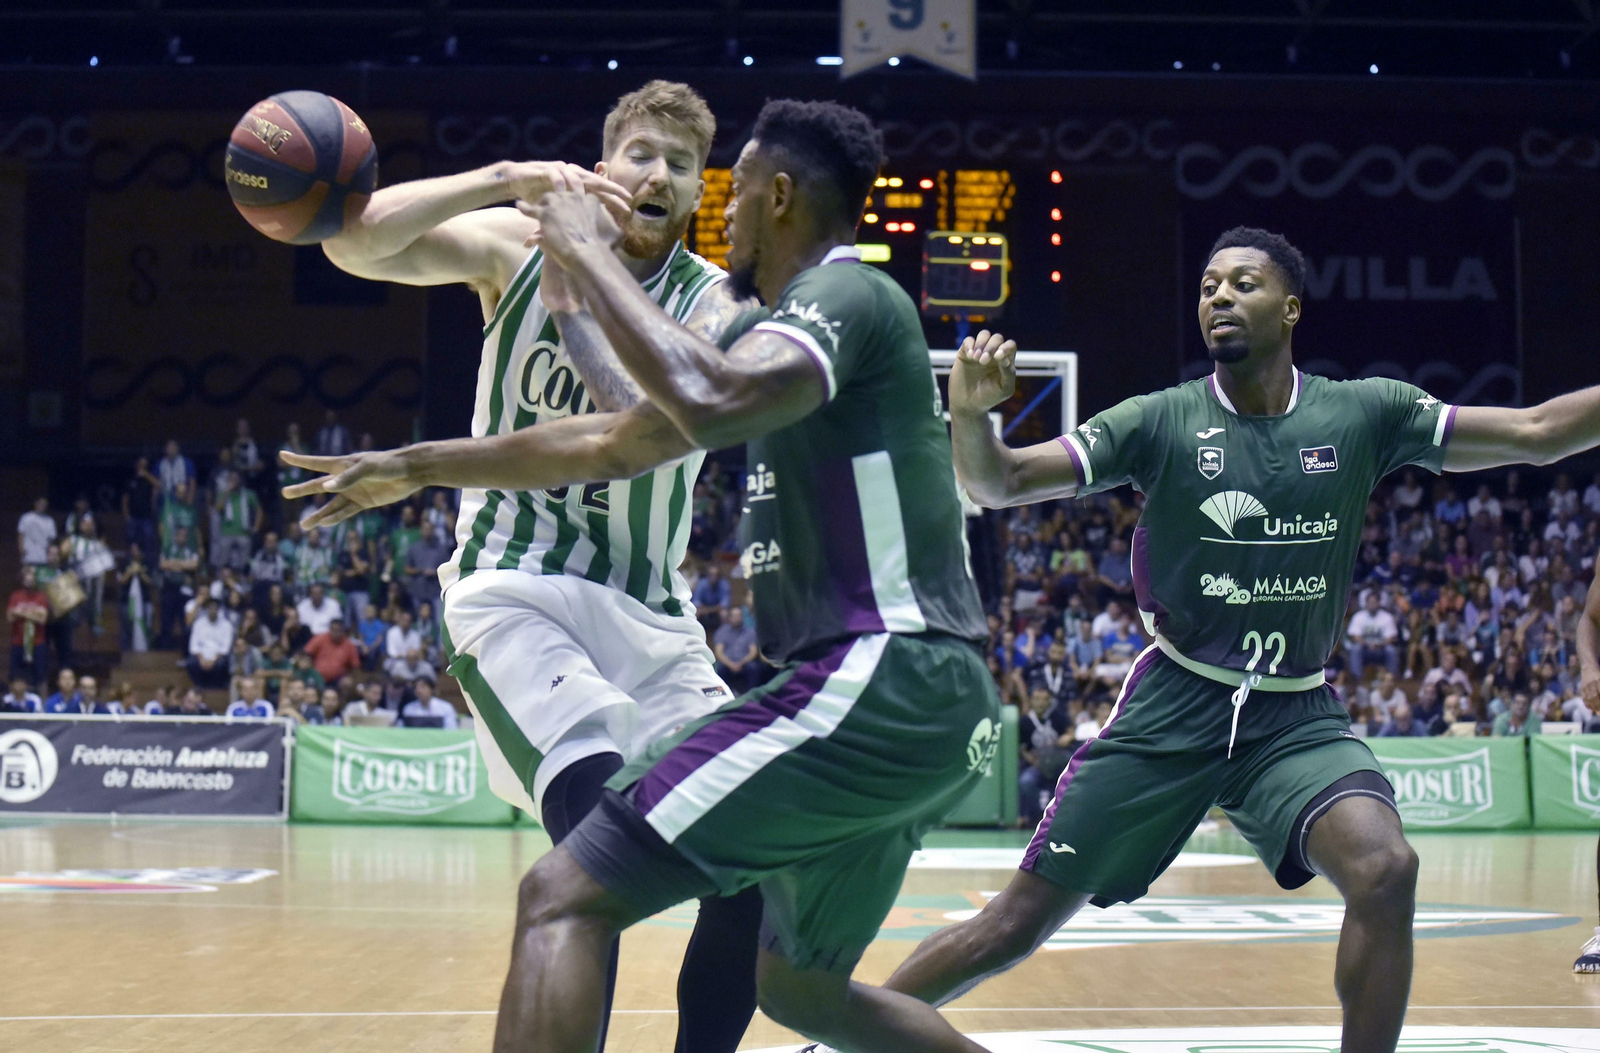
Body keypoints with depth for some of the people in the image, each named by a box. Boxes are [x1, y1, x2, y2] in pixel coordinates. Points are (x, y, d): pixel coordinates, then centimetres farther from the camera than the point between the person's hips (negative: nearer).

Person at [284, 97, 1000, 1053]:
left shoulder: (845, 293, -8)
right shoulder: (780, 328, 21)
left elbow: (705, 407, -30)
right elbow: (613, 445, 29)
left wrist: (587, 252, -15)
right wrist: (414, 468, 33)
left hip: (875, 681, -10)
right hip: (925, 702, 11)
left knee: (564, 898, -14)